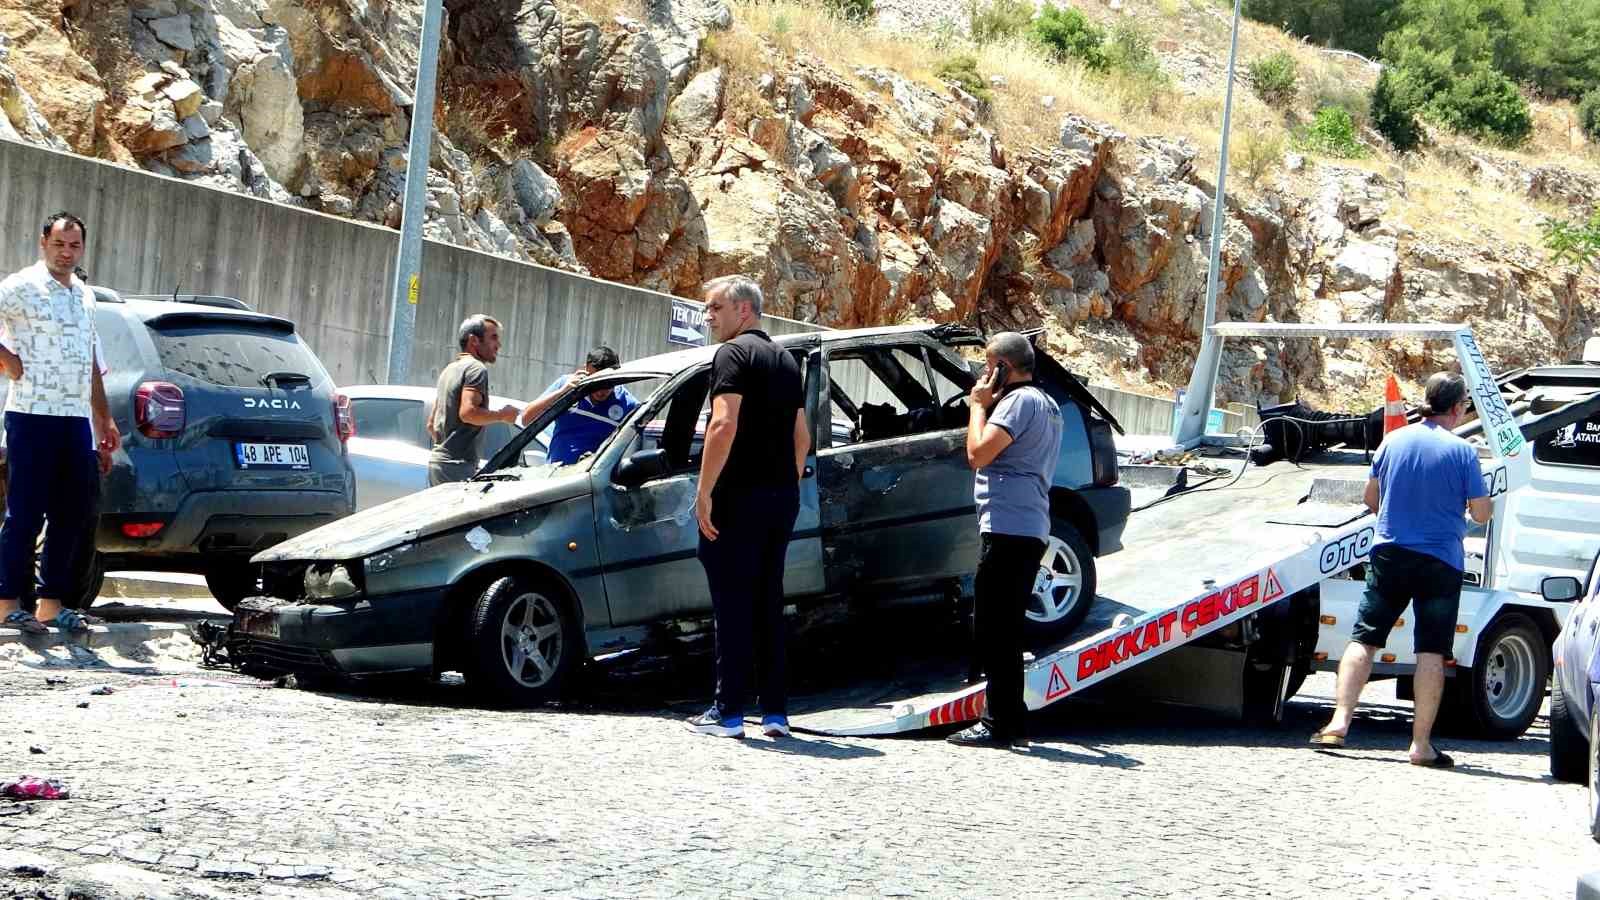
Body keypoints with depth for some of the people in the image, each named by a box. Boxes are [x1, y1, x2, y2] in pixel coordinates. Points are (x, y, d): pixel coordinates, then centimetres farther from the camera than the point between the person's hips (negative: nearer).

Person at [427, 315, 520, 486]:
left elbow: (431, 423, 26)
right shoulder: (477, 368, -8)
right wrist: (502, 415, -9)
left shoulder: (449, 370, 23)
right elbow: (468, 412, -22)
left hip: (437, 460, 10)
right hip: (458, 465, -10)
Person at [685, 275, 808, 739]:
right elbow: (801, 437, 22)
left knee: (732, 605, -4)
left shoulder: (734, 353, -9)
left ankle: (728, 713, -3)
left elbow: (725, 425, -20)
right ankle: (776, 713, 10)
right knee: (769, 604, 11)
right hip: (782, 496, 8)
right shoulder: (785, 359, 18)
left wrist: (704, 492, -19)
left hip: (740, 495, -8)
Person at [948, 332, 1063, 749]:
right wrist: (987, 405, 18)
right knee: (1004, 632, 15)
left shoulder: (1019, 401, -11)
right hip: (1030, 529, 11)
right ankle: (1006, 722, 18)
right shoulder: (1047, 405, 21)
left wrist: (979, 405, -6)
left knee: (995, 631, -9)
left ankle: (1000, 725, -10)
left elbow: (978, 453, -19)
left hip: (1007, 527, -11)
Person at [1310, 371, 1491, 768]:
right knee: (1431, 650, 1)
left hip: (1389, 554, 3)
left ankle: (1339, 722, -3)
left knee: (1364, 638, 7)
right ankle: (1421, 743, 0)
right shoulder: (1461, 451, -8)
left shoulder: (1394, 440, 3)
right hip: (1440, 561, -3)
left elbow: (1370, 497, 14)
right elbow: (1481, 514, -5)